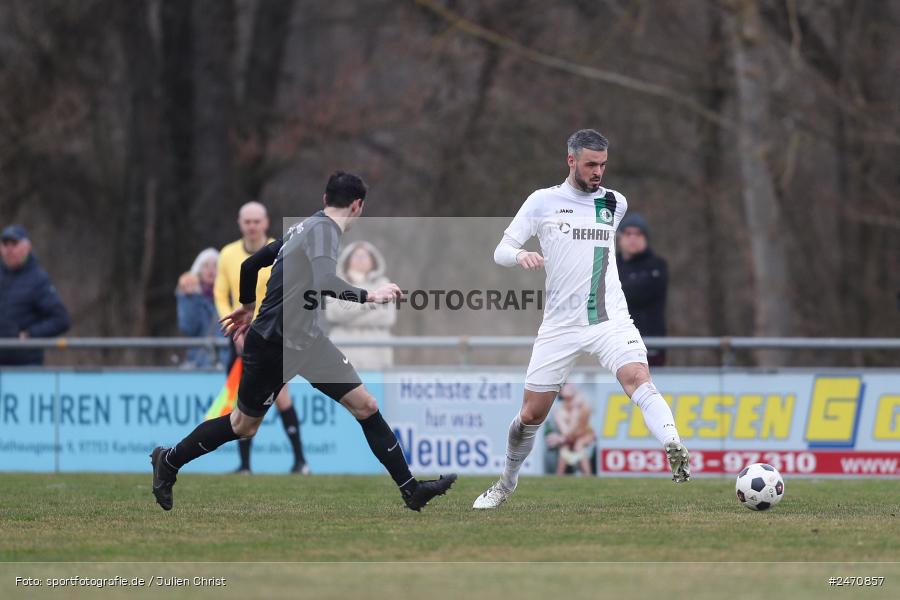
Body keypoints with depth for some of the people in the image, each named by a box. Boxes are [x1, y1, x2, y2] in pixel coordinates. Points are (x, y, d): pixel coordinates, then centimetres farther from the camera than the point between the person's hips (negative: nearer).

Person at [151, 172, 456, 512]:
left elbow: (251, 264, 17)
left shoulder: (307, 227, 8)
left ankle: (411, 490, -1)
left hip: (307, 342, 9)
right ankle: (168, 462, 29)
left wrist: (247, 306, 31)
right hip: (271, 345, -9)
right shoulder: (324, 230, -18)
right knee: (243, 426, 8)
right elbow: (324, 283, -36)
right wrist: (370, 296, -26)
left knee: (366, 407, 0)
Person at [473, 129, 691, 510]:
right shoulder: (543, 202, 0)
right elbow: (501, 251, -2)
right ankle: (506, 483, 29)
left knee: (638, 378, -28)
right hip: (560, 325, -1)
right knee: (532, 414, 5)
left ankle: (675, 450, -47)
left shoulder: (615, 203, 9)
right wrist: (520, 255, -22)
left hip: (610, 319, 1)